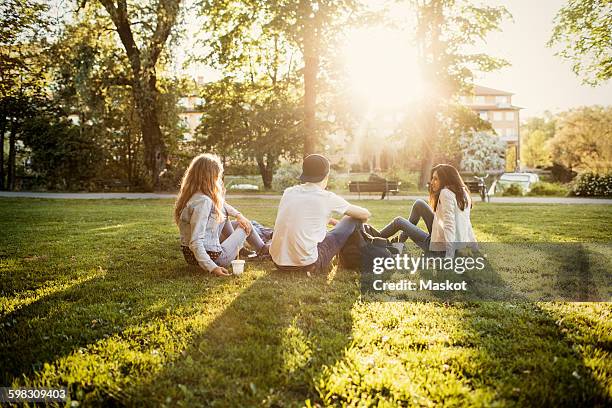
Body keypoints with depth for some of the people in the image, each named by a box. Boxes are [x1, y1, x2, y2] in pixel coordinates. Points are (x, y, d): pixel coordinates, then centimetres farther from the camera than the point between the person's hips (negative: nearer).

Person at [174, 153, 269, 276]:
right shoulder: (203, 201, -27)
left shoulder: (190, 195, 0)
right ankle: (262, 249, 40)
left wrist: (238, 215, 6)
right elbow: (195, 242, -32)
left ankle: (236, 243, 32)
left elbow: (220, 203, 17)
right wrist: (212, 268, -35)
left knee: (222, 211, 18)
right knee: (246, 226, 14)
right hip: (213, 257, -8)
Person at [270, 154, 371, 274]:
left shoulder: (288, 192, 7)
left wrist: (333, 221, 38)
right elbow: (365, 214, 8)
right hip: (307, 264, -5)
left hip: (279, 262, 6)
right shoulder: (327, 197, -6)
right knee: (353, 220, 10)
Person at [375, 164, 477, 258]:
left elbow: (449, 224, -27)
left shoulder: (446, 193, -18)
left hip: (442, 249, -8)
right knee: (419, 204, 16)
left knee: (399, 221, 8)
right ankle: (400, 241, 29)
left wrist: (449, 256, -33)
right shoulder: (463, 192, 8)